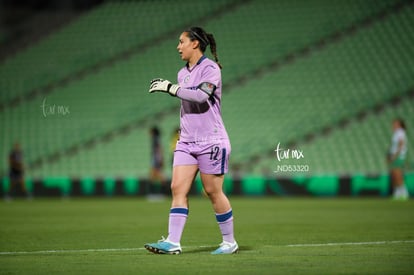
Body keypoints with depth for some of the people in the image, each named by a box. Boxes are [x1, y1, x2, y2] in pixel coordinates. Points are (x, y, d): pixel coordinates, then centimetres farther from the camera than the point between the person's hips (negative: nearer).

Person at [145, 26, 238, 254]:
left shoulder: (210, 68, -9)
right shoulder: (183, 73, 14)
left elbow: (202, 95, -25)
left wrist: (171, 88, -23)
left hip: (211, 141, -7)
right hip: (186, 142, 7)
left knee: (213, 192, -2)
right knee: (178, 188, -6)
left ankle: (229, 242, 12)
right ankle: (173, 242, -11)